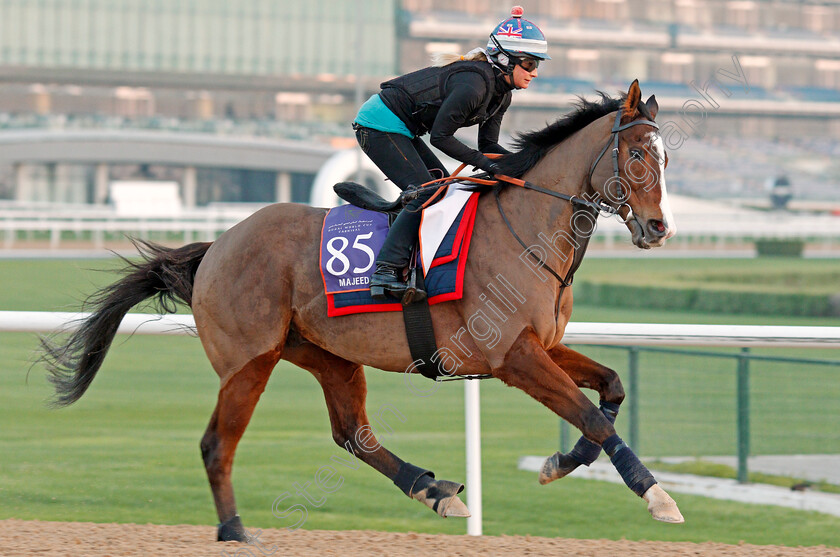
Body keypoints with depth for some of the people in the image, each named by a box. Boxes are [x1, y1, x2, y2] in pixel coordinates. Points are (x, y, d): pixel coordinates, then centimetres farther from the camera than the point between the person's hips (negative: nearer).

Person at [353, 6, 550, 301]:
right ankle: (385, 272, -26)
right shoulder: (473, 85, -27)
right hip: (380, 125, -11)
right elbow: (440, 137, -24)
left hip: (399, 130, 11)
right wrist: (484, 163, -22)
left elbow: (488, 145, 7)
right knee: (426, 193, -18)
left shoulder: (500, 94, 4)